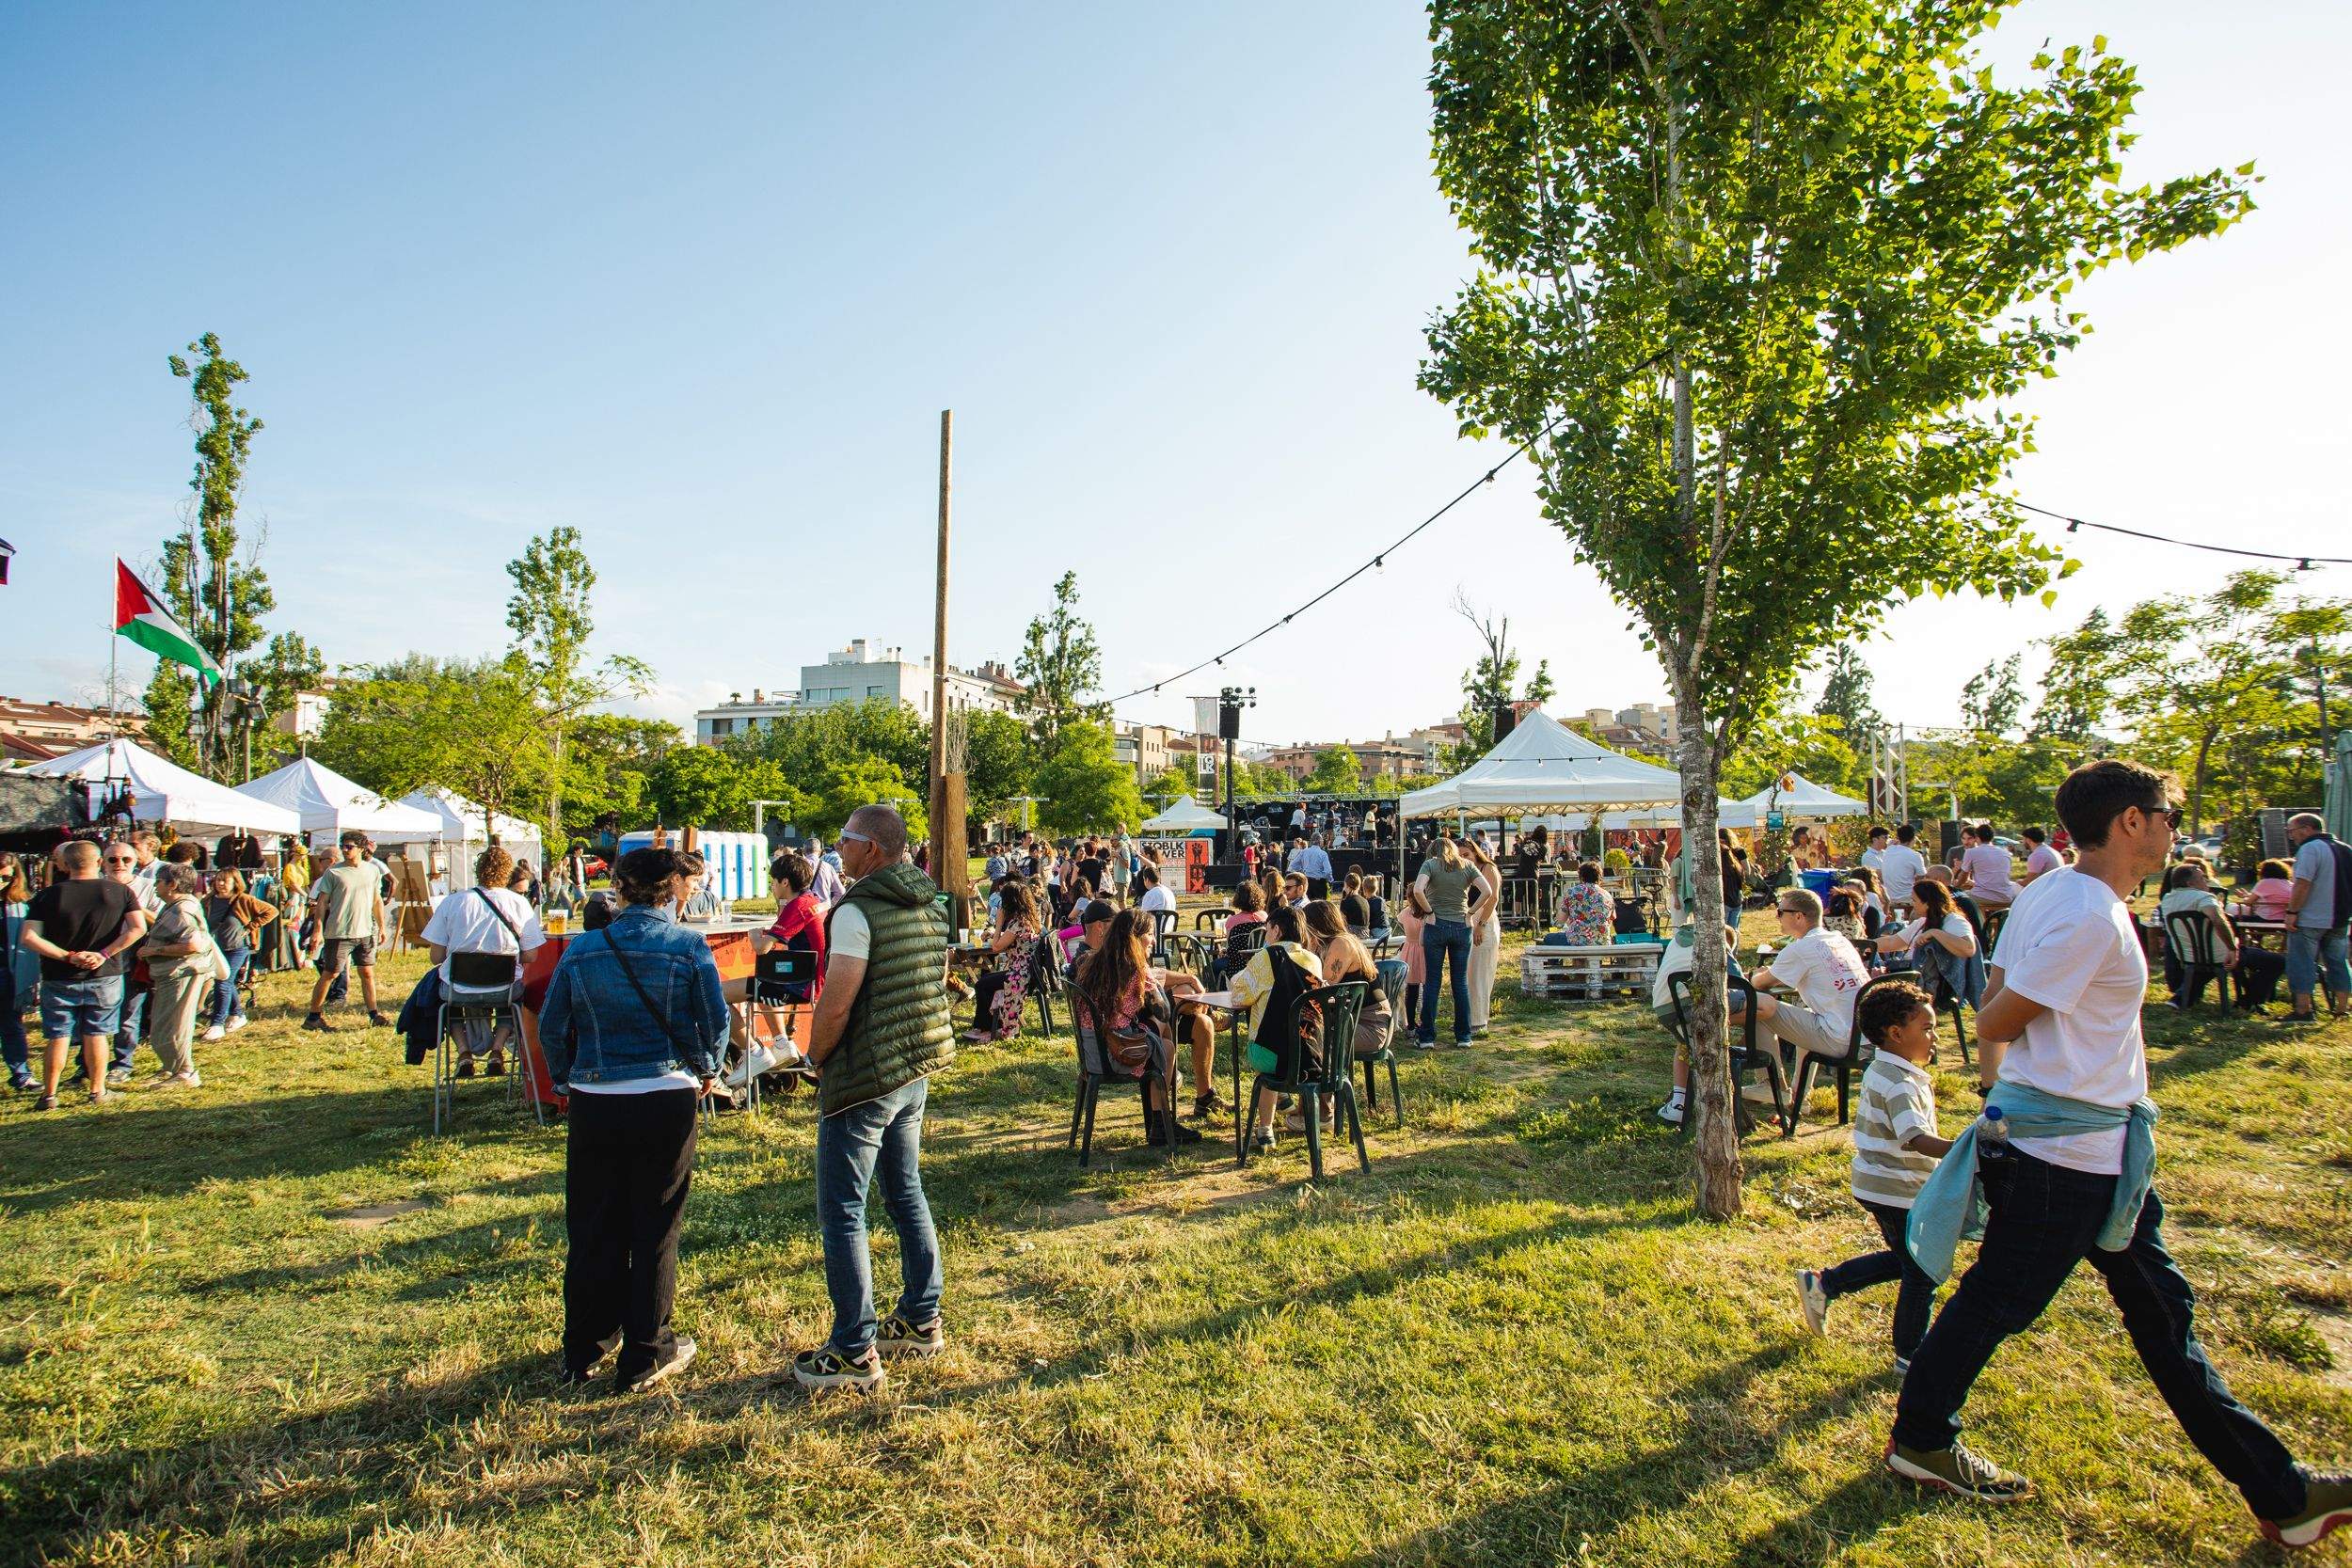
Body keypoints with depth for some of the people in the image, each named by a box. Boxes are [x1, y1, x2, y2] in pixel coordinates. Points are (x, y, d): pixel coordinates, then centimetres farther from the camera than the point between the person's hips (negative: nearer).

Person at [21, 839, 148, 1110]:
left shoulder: (47, 896, -5)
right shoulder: (121, 891, -5)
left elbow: (29, 938, -13)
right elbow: (138, 928, -15)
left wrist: (68, 956, -11)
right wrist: (104, 954, -11)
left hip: (59, 980, 0)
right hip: (105, 977, 0)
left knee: (58, 1038, 10)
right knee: (96, 1035, 9)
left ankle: (49, 1095, 17)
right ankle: (97, 1092, 14)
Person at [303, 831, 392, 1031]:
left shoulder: (372, 871, 7)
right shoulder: (333, 872, -5)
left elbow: (377, 900, 15)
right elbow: (321, 902, -4)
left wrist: (381, 926, 14)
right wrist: (318, 930, -11)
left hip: (365, 932, 4)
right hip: (339, 933, -3)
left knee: (367, 973, 8)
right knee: (330, 974, 0)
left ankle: (374, 1014, 14)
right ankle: (312, 1016, 11)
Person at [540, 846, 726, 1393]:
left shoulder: (581, 950, 0)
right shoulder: (688, 947, -8)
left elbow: (550, 1027, 4)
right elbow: (716, 1021, -6)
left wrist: (567, 1080, 18)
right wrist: (705, 1071, 12)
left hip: (594, 1105, 3)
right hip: (667, 1101, -2)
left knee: (592, 1229, 16)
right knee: (655, 1230, 10)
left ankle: (585, 1349, 29)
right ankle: (645, 1355, 18)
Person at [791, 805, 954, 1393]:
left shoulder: (857, 910, -19)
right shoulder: (930, 907, 6)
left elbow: (836, 1005, -21)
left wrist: (817, 1056, -3)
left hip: (862, 1080, -8)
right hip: (916, 1072, 9)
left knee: (842, 1214, 2)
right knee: (906, 1194, 19)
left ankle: (853, 1353, 8)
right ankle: (921, 1320, 30)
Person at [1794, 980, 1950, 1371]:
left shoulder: (1885, 1072, 8)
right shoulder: (1899, 1084, -25)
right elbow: (1918, 1139, -37)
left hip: (1882, 1186, 10)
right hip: (1896, 1192, -10)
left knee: (1903, 1260, 23)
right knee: (1922, 1274, 5)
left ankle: (1822, 1284, 27)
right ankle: (1910, 1356, 20)